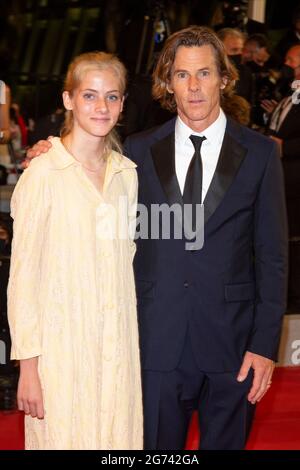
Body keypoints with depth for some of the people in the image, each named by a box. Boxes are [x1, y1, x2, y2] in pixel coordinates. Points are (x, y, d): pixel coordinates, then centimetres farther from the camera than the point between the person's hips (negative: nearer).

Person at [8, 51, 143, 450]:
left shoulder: (127, 172, 7)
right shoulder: (43, 173, -10)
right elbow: (23, 275, -9)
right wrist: (29, 365, -11)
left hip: (119, 347, 5)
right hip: (62, 347, -5)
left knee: (118, 435, 10)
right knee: (63, 437, 3)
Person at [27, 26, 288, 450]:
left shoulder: (260, 153, 0)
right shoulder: (139, 150, 5)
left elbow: (272, 255, 0)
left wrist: (265, 343, -6)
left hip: (231, 340, -1)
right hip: (159, 340, 1)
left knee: (226, 442, 13)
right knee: (157, 446, 10)